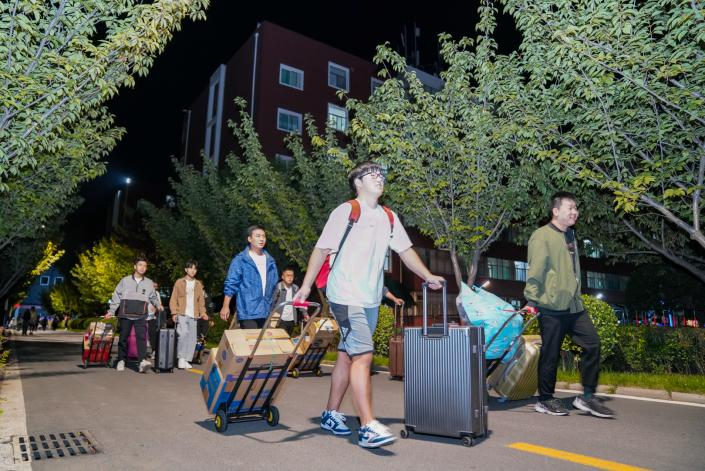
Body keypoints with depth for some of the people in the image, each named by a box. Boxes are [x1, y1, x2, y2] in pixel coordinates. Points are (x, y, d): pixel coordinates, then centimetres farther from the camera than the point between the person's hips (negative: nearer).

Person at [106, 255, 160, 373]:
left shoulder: (149, 283, 12)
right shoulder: (125, 280, 7)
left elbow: (153, 297, 19)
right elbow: (116, 296, 8)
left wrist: (158, 305, 3)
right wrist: (111, 311, 5)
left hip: (141, 316, 0)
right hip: (125, 315, 0)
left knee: (142, 337, -14)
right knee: (123, 338, 6)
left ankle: (142, 361, -24)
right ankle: (121, 360, 21)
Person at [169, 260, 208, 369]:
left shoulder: (198, 284, 16)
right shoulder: (179, 282, 7)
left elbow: (201, 300, 15)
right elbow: (173, 299, 4)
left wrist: (203, 313, 1)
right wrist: (174, 313, -8)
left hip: (193, 315, 4)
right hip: (182, 314, -3)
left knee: (192, 338, 1)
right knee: (183, 334, -20)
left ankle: (187, 360, 9)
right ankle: (181, 358, -11)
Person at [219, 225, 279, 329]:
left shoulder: (270, 261, 11)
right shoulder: (240, 260, -4)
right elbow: (231, 284, -5)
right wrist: (226, 306, -9)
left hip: (266, 312, 5)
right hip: (247, 312, -5)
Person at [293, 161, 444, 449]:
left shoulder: (389, 217, 14)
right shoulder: (346, 211, -5)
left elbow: (405, 250, 19)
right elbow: (321, 249, -6)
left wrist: (428, 276, 11)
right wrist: (306, 285, -9)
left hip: (371, 300, 7)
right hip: (346, 297, -7)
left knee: (347, 356, 13)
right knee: (363, 356, -13)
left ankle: (330, 414, 26)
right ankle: (368, 428, -10)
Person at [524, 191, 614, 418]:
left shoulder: (570, 236, 18)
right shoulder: (542, 236, -9)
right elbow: (535, 272, -14)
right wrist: (532, 301, -17)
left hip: (574, 306, 8)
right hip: (551, 306, -8)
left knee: (592, 343, 2)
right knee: (550, 353, 0)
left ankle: (587, 396, 13)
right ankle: (545, 400, 15)